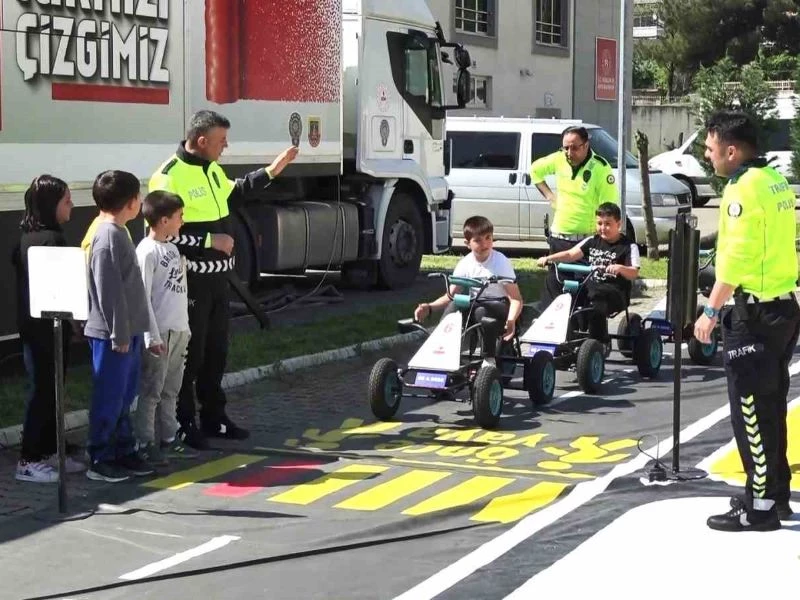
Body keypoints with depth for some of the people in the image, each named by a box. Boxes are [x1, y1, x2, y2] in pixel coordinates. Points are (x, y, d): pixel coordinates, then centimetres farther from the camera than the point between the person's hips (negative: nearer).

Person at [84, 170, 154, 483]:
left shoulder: (117, 232, 13)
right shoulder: (108, 236, -18)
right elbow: (108, 290, -21)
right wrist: (119, 334, -20)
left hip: (128, 331, 10)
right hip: (112, 335, -10)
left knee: (124, 397, 15)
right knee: (109, 398, -2)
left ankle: (123, 452, 24)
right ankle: (100, 461, 6)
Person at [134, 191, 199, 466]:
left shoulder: (172, 248, 14)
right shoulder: (147, 251, -13)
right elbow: (143, 297, -15)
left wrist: (185, 328, 17)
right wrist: (153, 336, -17)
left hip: (178, 331, 8)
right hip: (160, 334, -8)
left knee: (171, 390, 13)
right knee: (151, 391, -3)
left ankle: (169, 439, 20)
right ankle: (145, 444, 2)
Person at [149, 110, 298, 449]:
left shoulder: (212, 169, 10)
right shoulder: (170, 176, -18)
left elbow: (234, 194, 30)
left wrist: (271, 172, 24)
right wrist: (209, 241, -21)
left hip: (217, 278, 9)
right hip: (189, 282, -9)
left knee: (216, 351, 16)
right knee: (189, 354, -1)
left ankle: (213, 417, 28)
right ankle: (183, 424, 9)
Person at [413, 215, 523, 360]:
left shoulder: (501, 262, -14)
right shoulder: (465, 264, -3)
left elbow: (516, 298, -18)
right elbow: (450, 296, -3)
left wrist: (511, 320, -38)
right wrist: (429, 307, -22)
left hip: (500, 305, -3)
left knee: (482, 311, -37)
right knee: (453, 306, -28)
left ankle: (489, 358, -23)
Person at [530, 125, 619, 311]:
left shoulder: (600, 168, -12)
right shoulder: (559, 160, 3)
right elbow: (535, 170, 24)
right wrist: (549, 196, 14)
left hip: (586, 241, -5)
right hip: (558, 238, 5)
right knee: (552, 286, 10)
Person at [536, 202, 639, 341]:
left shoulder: (629, 246, 0)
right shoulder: (593, 241, 14)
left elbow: (634, 273, -13)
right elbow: (571, 254, 4)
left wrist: (620, 268, -35)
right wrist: (548, 258, -11)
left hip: (615, 292, -5)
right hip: (590, 287, 5)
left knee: (597, 309, -33)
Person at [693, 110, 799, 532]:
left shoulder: (744, 188, -16)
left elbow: (735, 258, -21)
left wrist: (711, 311, -18)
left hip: (754, 311, -9)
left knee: (750, 410, -3)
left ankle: (760, 506, 0)